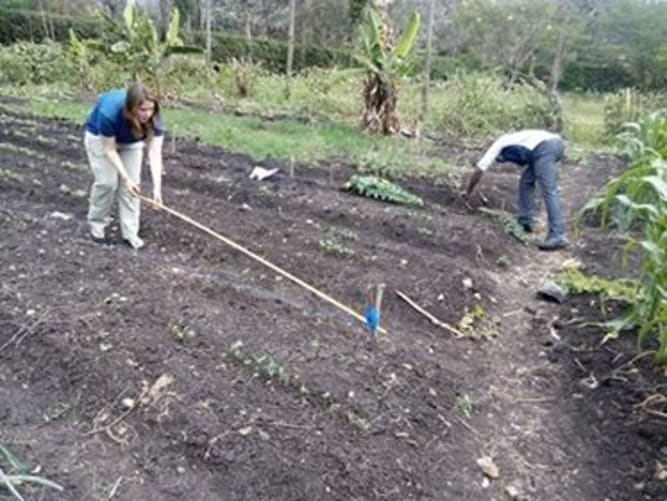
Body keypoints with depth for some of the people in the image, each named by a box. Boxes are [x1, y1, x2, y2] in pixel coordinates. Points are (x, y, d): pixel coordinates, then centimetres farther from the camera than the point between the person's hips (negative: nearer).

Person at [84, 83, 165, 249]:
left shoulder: (153, 118, -33)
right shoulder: (109, 113, -41)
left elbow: (155, 152, -36)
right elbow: (109, 150, -29)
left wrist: (157, 187, -45)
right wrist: (126, 177, -35)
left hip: (130, 141, 3)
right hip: (100, 137, -3)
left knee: (132, 182, -7)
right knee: (107, 182, -11)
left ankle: (130, 232, 2)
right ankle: (96, 223, 13)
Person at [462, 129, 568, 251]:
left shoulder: (499, 144, 21)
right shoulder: (514, 141, 39)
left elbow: (479, 170, 19)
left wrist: (468, 191, 30)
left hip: (544, 148, -8)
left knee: (549, 191, -11)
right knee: (526, 181, 21)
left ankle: (558, 237, -16)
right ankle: (526, 222, 25)